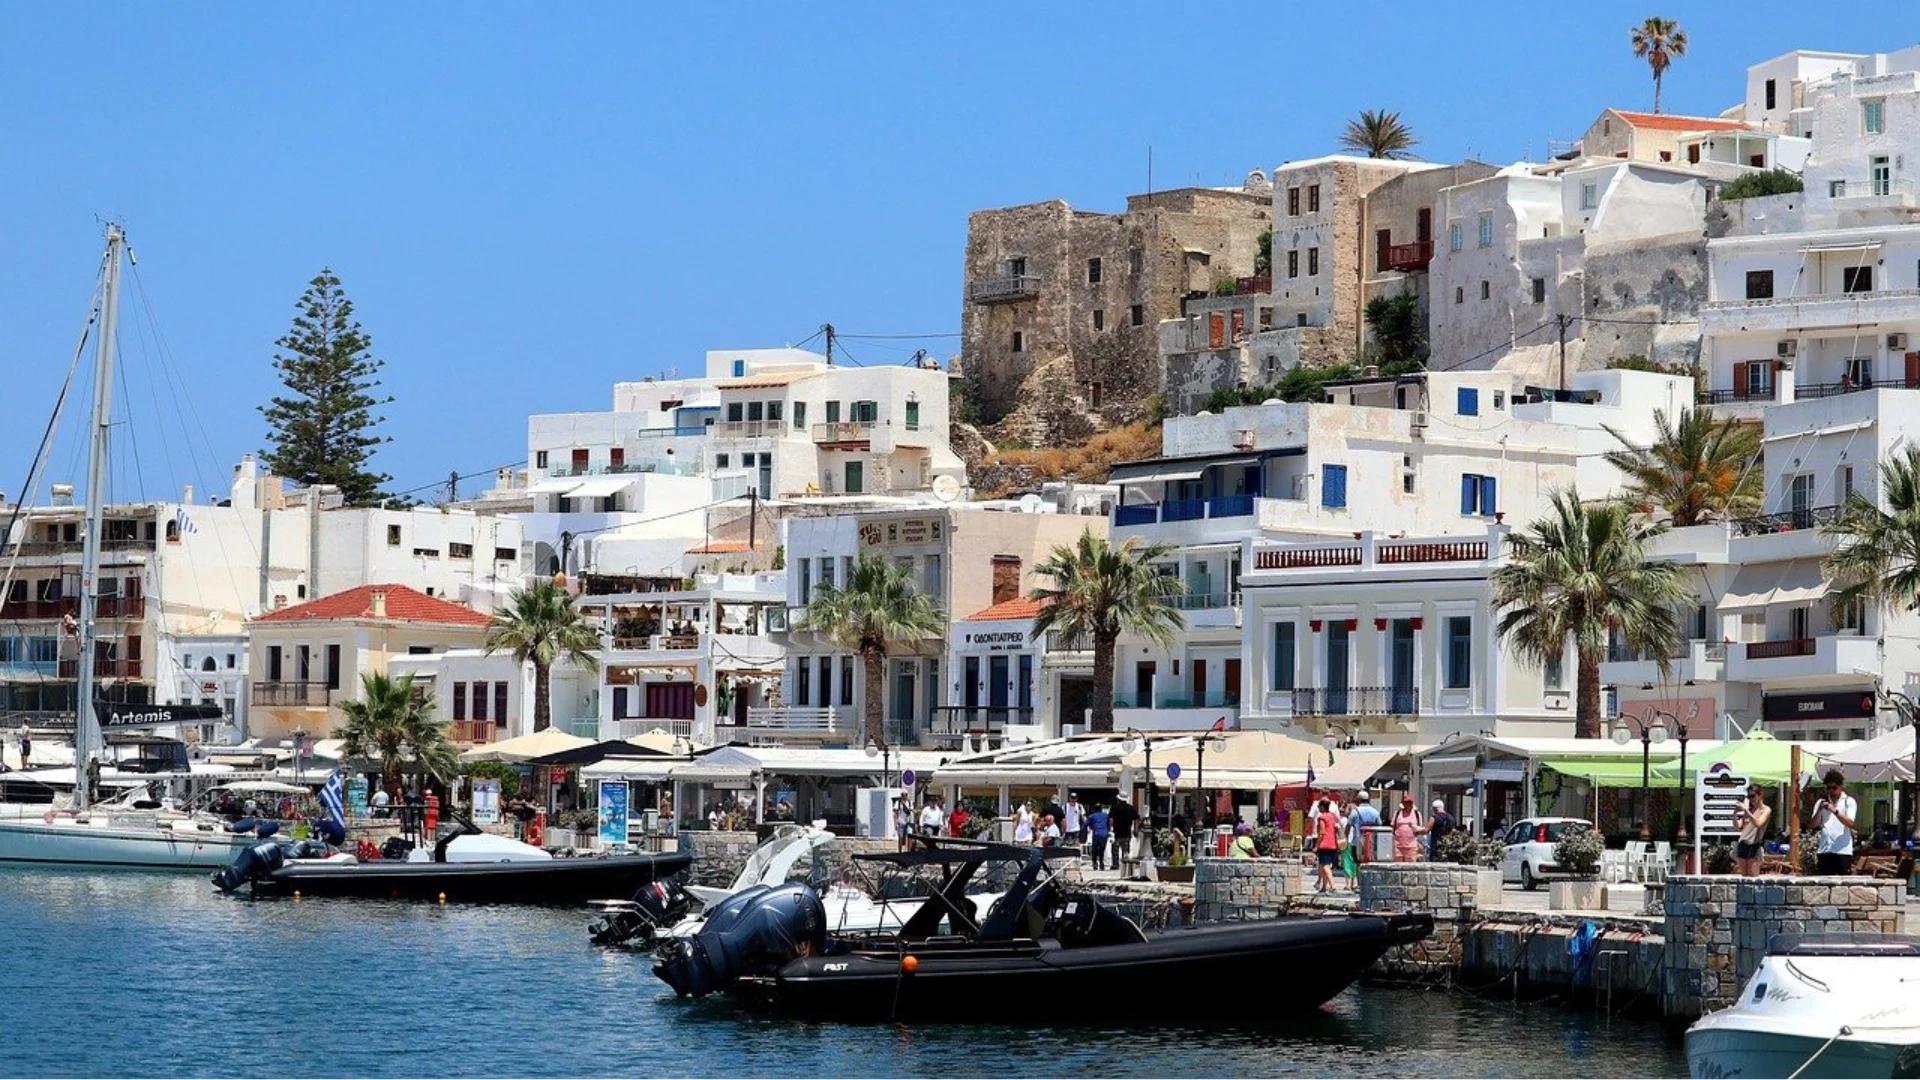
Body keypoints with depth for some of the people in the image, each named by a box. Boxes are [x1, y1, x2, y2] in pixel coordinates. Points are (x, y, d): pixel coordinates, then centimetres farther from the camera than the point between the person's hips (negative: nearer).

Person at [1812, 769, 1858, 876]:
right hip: (1825, 850, 3)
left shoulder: (1849, 802, 5)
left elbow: (1850, 823, -10)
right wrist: (1819, 810, -12)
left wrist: (1834, 811, -22)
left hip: (1843, 851, -3)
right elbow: (1814, 824, 6)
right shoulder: (1821, 802, 14)